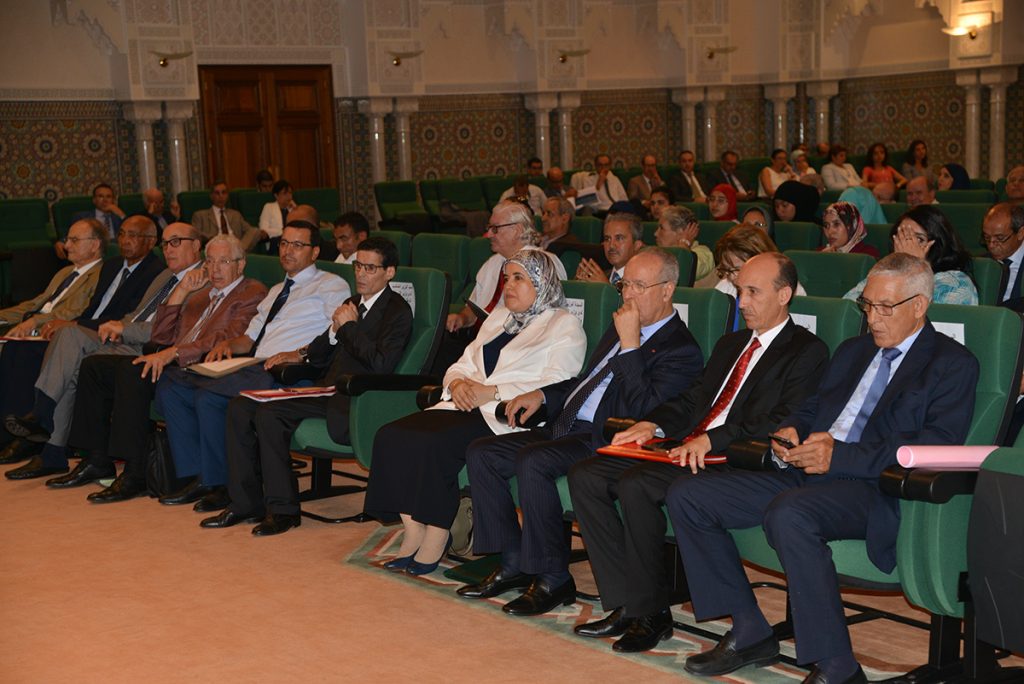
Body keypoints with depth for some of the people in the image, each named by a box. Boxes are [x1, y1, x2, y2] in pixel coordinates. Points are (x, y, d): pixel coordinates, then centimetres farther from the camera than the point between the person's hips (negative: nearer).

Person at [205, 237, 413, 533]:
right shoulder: (352, 304, 21)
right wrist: (334, 331, 2)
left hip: (352, 402, -9)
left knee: (269, 413, -25)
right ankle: (245, 503, -1)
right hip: (327, 390, 9)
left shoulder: (398, 311, -4)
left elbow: (381, 364, -19)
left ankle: (283, 508, -15)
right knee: (240, 407, -4)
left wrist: (349, 326, -10)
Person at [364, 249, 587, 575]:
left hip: (508, 418, -7)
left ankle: (436, 537, -16)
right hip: (467, 409, 8)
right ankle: (413, 534, -14)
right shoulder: (498, 317, 27)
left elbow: (557, 386, -12)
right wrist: (458, 382, 0)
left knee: (432, 444, -30)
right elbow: (462, 364, 25)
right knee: (391, 435, -17)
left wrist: (492, 392, -16)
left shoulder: (564, 326, 2)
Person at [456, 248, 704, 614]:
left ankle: (554, 579, -17)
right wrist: (541, 394, 16)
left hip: (604, 442, -9)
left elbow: (641, 411, -21)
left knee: (531, 462, -32)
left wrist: (629, 344, -19)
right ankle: (513, 563, 3)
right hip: (566, 427, 9)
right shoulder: (621, 327, 19)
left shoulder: (681, 350, -8)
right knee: (481, 453, -3)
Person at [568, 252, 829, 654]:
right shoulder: (730, 344, 26)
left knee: (636, 484, -30)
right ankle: (626, 604, -8)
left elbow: (783, 423, -14)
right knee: (585, 476, -9)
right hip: (686, 450, 9)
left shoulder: (807, 352, 0)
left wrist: (711, 440, -23)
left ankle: (652, 613, -15)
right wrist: (653, 425, 2)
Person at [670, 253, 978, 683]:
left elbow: (938, 444, -12)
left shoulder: (953, 365, 2)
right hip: (806, 474, 8)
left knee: (788, 514, -39)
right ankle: (749, 632, 2)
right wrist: (789, 431, 2)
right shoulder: (853, 351, 26)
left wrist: (840, 454, -19)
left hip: (874, 487, -8)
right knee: (686, 496, -5)